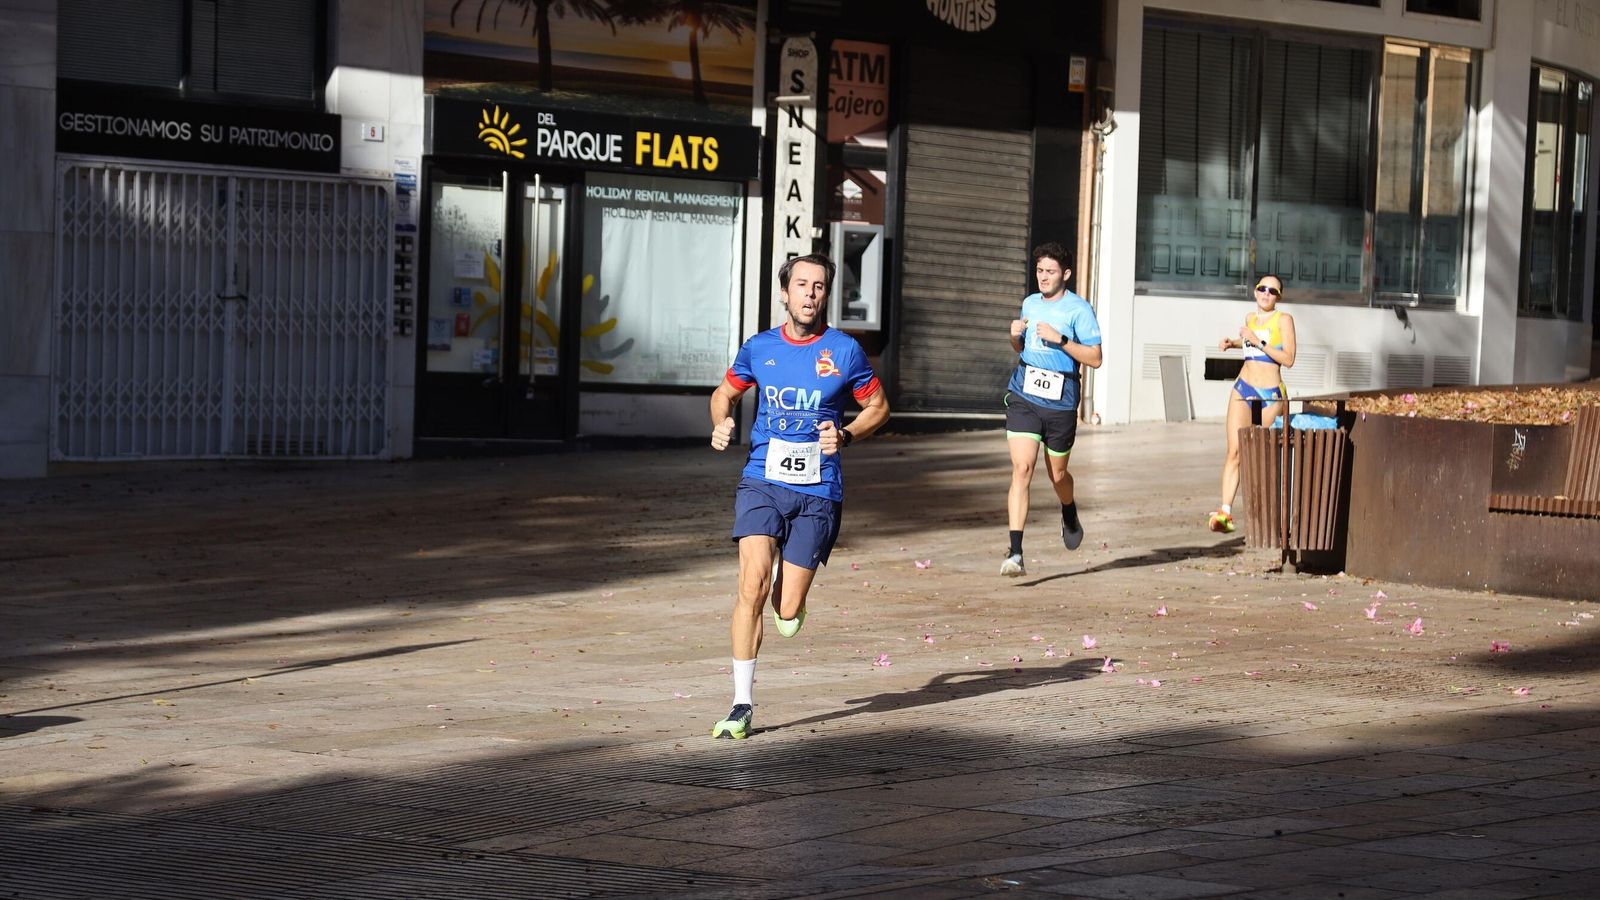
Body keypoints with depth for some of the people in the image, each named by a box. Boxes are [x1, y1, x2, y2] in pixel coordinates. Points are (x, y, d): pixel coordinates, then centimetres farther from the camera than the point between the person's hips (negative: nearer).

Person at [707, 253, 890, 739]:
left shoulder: (845, 351, 0)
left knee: (787, 615, -2)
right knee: (752, 584, -19)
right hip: (761, 482, 1)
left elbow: (877, 405, 11)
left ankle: (789, 596, 38)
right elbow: (725, 393, 21)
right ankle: (742, 706, -11)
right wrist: (720, 425, -1)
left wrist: (845, 436, -7)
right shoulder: (759, 348, 5)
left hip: (817, 490, -1)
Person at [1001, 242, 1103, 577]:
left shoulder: (1079, 309, -5)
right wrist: (1015, 336, 2)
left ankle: (1070, 516, 50)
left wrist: (1060, 339, -19)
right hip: (1023, 398, 2)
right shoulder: (1030, 304, 12)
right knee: (1022, 468, -14)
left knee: (1057, 475, 13)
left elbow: (1095, 358, -9)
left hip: (1060, 402, -2)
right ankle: (1015, 553, -19)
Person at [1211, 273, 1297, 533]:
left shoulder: (1284, 319, -4)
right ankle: (1225, 511, -18)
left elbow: (1288, 359, -13)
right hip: (1243, 389, 4)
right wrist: (1231, 342, 16)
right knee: (1235, 451, -9)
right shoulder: (1250, 317, 12)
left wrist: (1258, 342, -17)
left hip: (1271, 395, -3)